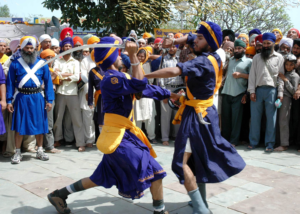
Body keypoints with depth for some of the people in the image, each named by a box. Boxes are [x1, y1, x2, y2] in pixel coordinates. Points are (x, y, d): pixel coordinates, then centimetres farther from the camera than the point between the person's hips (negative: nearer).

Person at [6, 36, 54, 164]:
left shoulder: (42, 63, 2)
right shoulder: (15, 64, 0)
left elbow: (48, 82, 3)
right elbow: (10, 83, 2)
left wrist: (49, 100, -3)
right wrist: (9, 101, -2)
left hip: (37, 98, 1)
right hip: (21, 98, -1)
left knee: (39, 125, 8)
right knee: (19, 126, 4)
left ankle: (40, 151, 23)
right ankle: (17, 153, 17)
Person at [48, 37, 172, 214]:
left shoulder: (119, 77, 11)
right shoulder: (110, 79, -19)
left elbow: (147, 88, 18)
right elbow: (139, 84, -30)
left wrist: (169, 94, 20)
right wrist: (133, 55, -28)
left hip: (122, 135, 10)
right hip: (118, 138, -10)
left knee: (101, 178, 20)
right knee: (154, 171, -6)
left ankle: (60, 194, 30)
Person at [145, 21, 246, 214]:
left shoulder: (204, 62, -21)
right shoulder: (212, 57, 5)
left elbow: (174, 71, -35)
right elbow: (190, 38, 21)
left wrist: (144, 76, -25)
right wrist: (175, 41, 3)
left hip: (197, 114, -10)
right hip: (204, 112, 10)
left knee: (182, 162, -12)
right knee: (198, 158, 21)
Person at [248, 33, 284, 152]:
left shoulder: (279, 57, 7)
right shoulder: (257, 57, 12)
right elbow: (252, 74, 8)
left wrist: (280, 92, -4)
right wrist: (252, 91, -1)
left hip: (271, 90, -2)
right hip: (258, 90, 2)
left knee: (271, 117, 1)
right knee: (255, 117, 4)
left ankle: (269, 143, 8)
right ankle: (253, 142, 14)